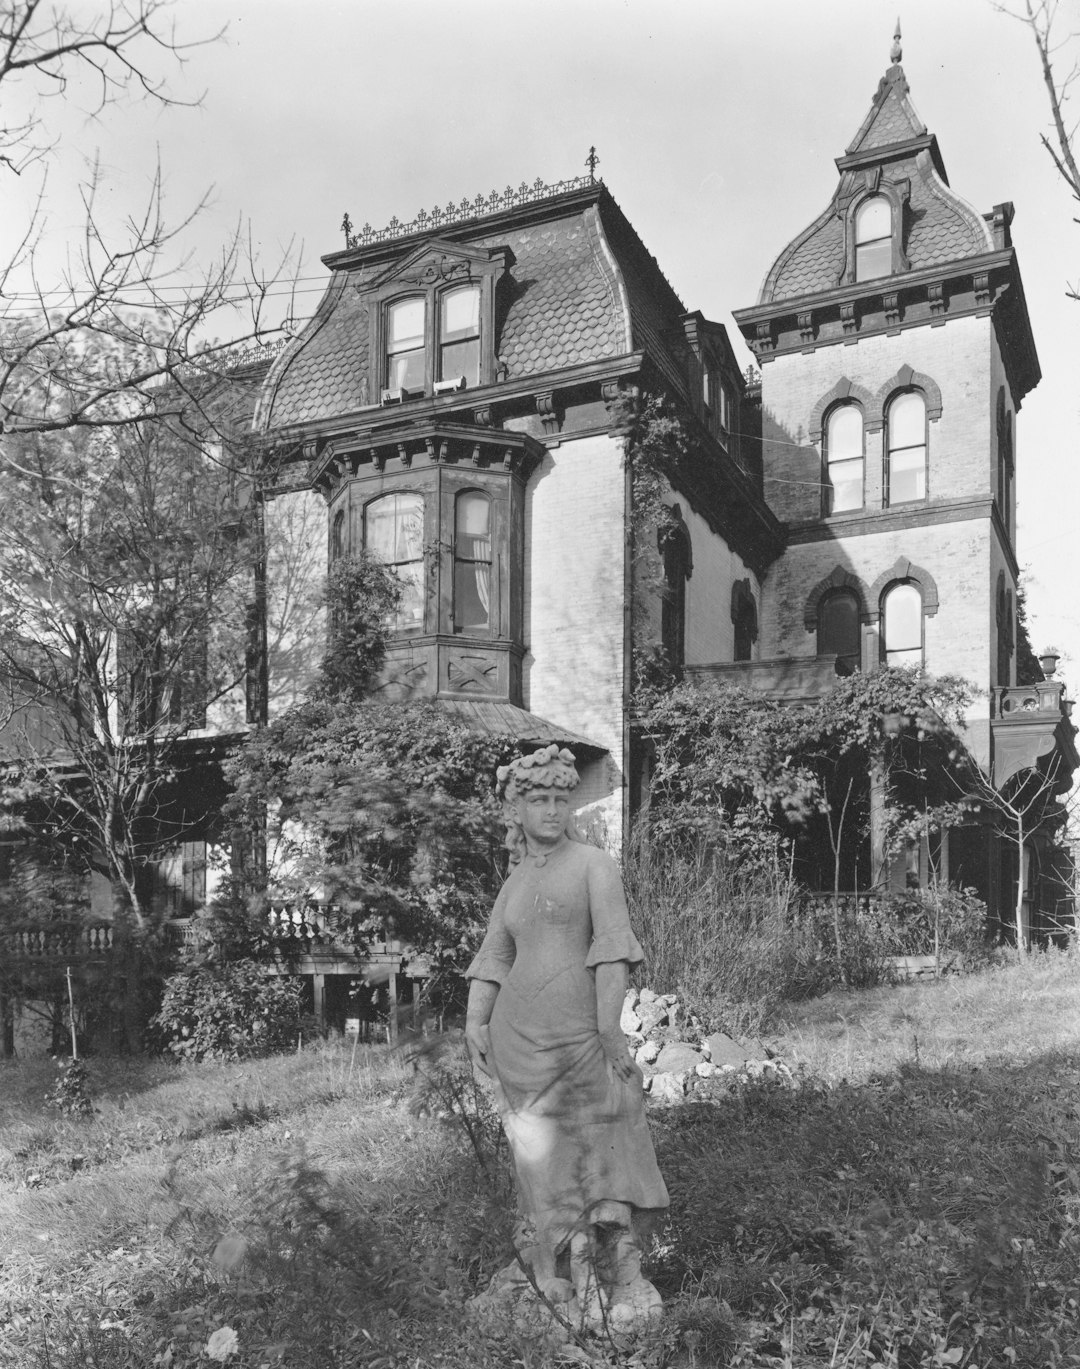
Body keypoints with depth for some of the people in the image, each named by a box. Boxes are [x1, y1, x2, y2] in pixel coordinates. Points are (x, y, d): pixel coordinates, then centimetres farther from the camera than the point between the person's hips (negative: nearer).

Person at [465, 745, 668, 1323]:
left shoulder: (595, 863, 0)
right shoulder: (514, 881, 14)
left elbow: (612, 943, -10)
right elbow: (492, 959, 13)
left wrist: (610, 1022, -19)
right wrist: (475, 1023, 0)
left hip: (581, 1028, -4)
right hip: (517, 1032, 4)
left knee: (607, 1145, -4)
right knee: (543, 1153, 8)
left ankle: (622, 1269, 3)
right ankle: (573, 1256, 18)